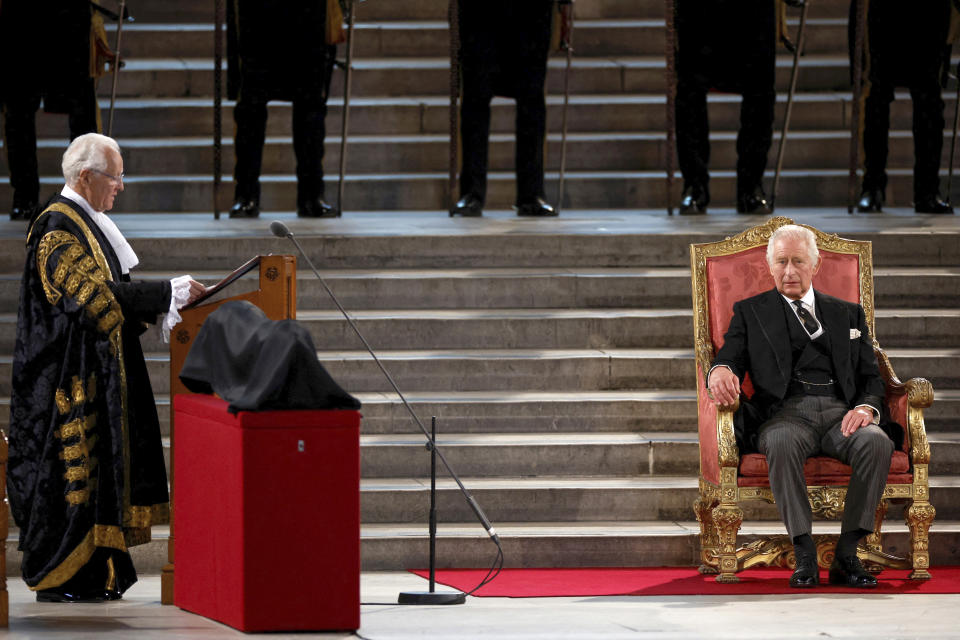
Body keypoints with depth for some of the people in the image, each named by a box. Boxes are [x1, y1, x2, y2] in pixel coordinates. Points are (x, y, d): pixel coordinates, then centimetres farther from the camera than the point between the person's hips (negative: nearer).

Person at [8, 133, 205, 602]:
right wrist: (171, 292, -19)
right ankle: (57, 578, -1)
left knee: (95, 468, 10)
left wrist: (167, 301, 6)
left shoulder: (87, 224, 15)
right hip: (70, 381, -10)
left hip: (94, 378, 10)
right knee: (70, 465, -6)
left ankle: (94, 573, 13)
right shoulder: (57, 228, -16)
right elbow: (98, 295, -23)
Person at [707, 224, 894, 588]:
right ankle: (805, 555, -34)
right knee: (782, 444, -39)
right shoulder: (750, 312, 21)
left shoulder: (848, 315, 25)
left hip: (840, 413, 2)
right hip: (786, 413, -2)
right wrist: (720, 371, -18)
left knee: (877, 442, -33)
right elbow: (730, 359, 8)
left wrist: (866, 407, -5)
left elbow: (871, 378, 19)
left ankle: (846, 555, -29)